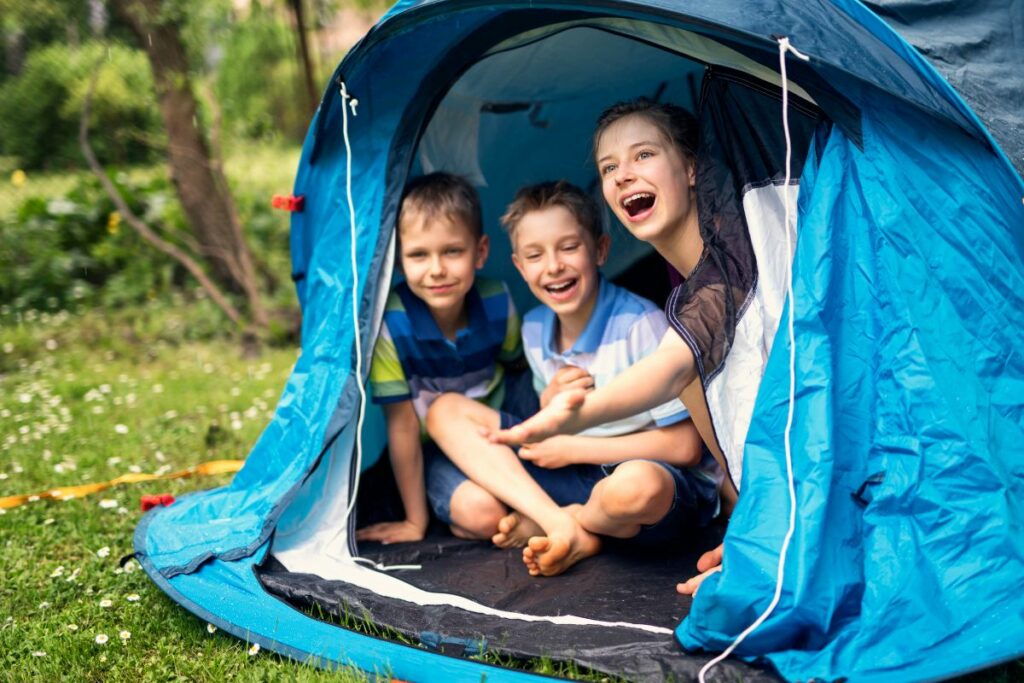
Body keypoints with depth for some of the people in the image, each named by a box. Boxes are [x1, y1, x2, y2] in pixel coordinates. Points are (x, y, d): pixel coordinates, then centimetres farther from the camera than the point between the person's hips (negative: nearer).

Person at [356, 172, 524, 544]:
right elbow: (402, 426, -17)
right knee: (484, 513, -31)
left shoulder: (497, 303, -15)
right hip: (438, 453, -3)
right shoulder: (390, 323, -24)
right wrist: (414, 522, -10)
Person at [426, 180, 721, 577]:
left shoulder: (640, 325, -19)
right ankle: (567, 531, -17)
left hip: (673, 487, -6)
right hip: (584, 473, 6)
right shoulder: (534, 328, 1)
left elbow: (684, 447, -19)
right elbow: (556, 436, 12)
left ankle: (538, 525, -8)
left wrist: (574, 448, -16)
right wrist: (548, 408, -13)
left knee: (635, 484, -44)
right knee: (445, 410, -2)